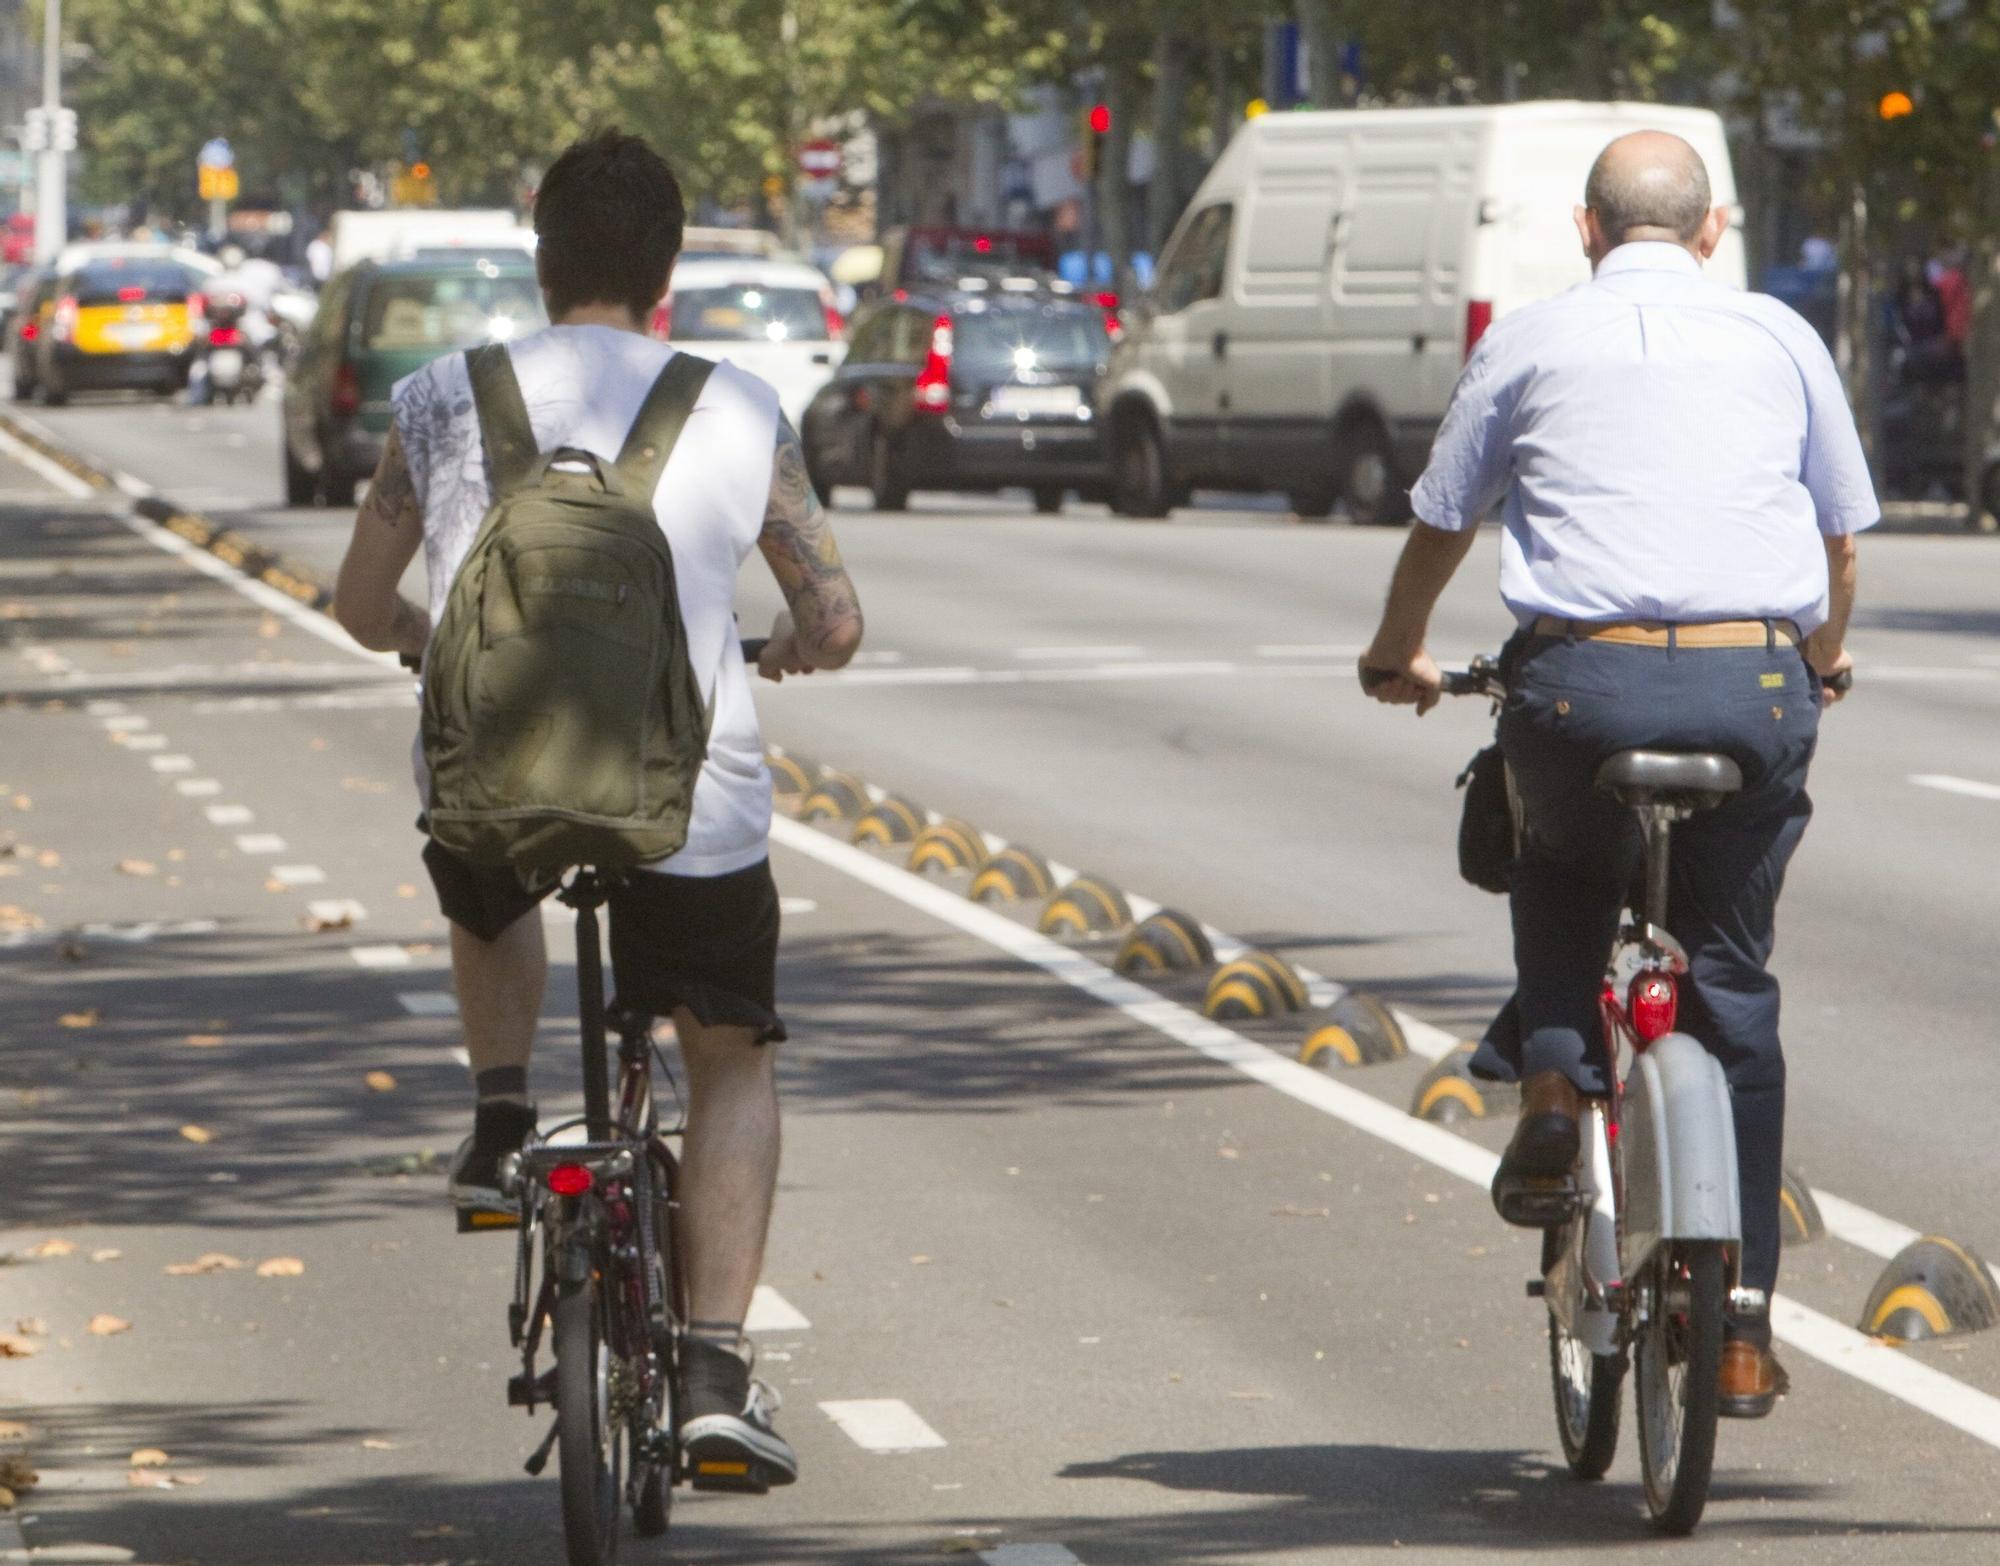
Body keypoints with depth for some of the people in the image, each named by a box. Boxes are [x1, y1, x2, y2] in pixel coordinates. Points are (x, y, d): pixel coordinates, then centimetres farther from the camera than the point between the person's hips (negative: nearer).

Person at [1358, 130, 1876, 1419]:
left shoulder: (1530, 344, 11)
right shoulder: (1780, 340, 15)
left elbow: (1439, 527, 20)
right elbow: (1842, 533, 23)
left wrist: (1398, 656, 39)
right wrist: (1826, 651, 44)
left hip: (1584, 681, -1)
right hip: (1756, 687, 1)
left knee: (1562, 865, 33)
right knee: (1733, 990, 13)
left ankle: (1552, 1075, 8)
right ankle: (1743, 1324, 8)